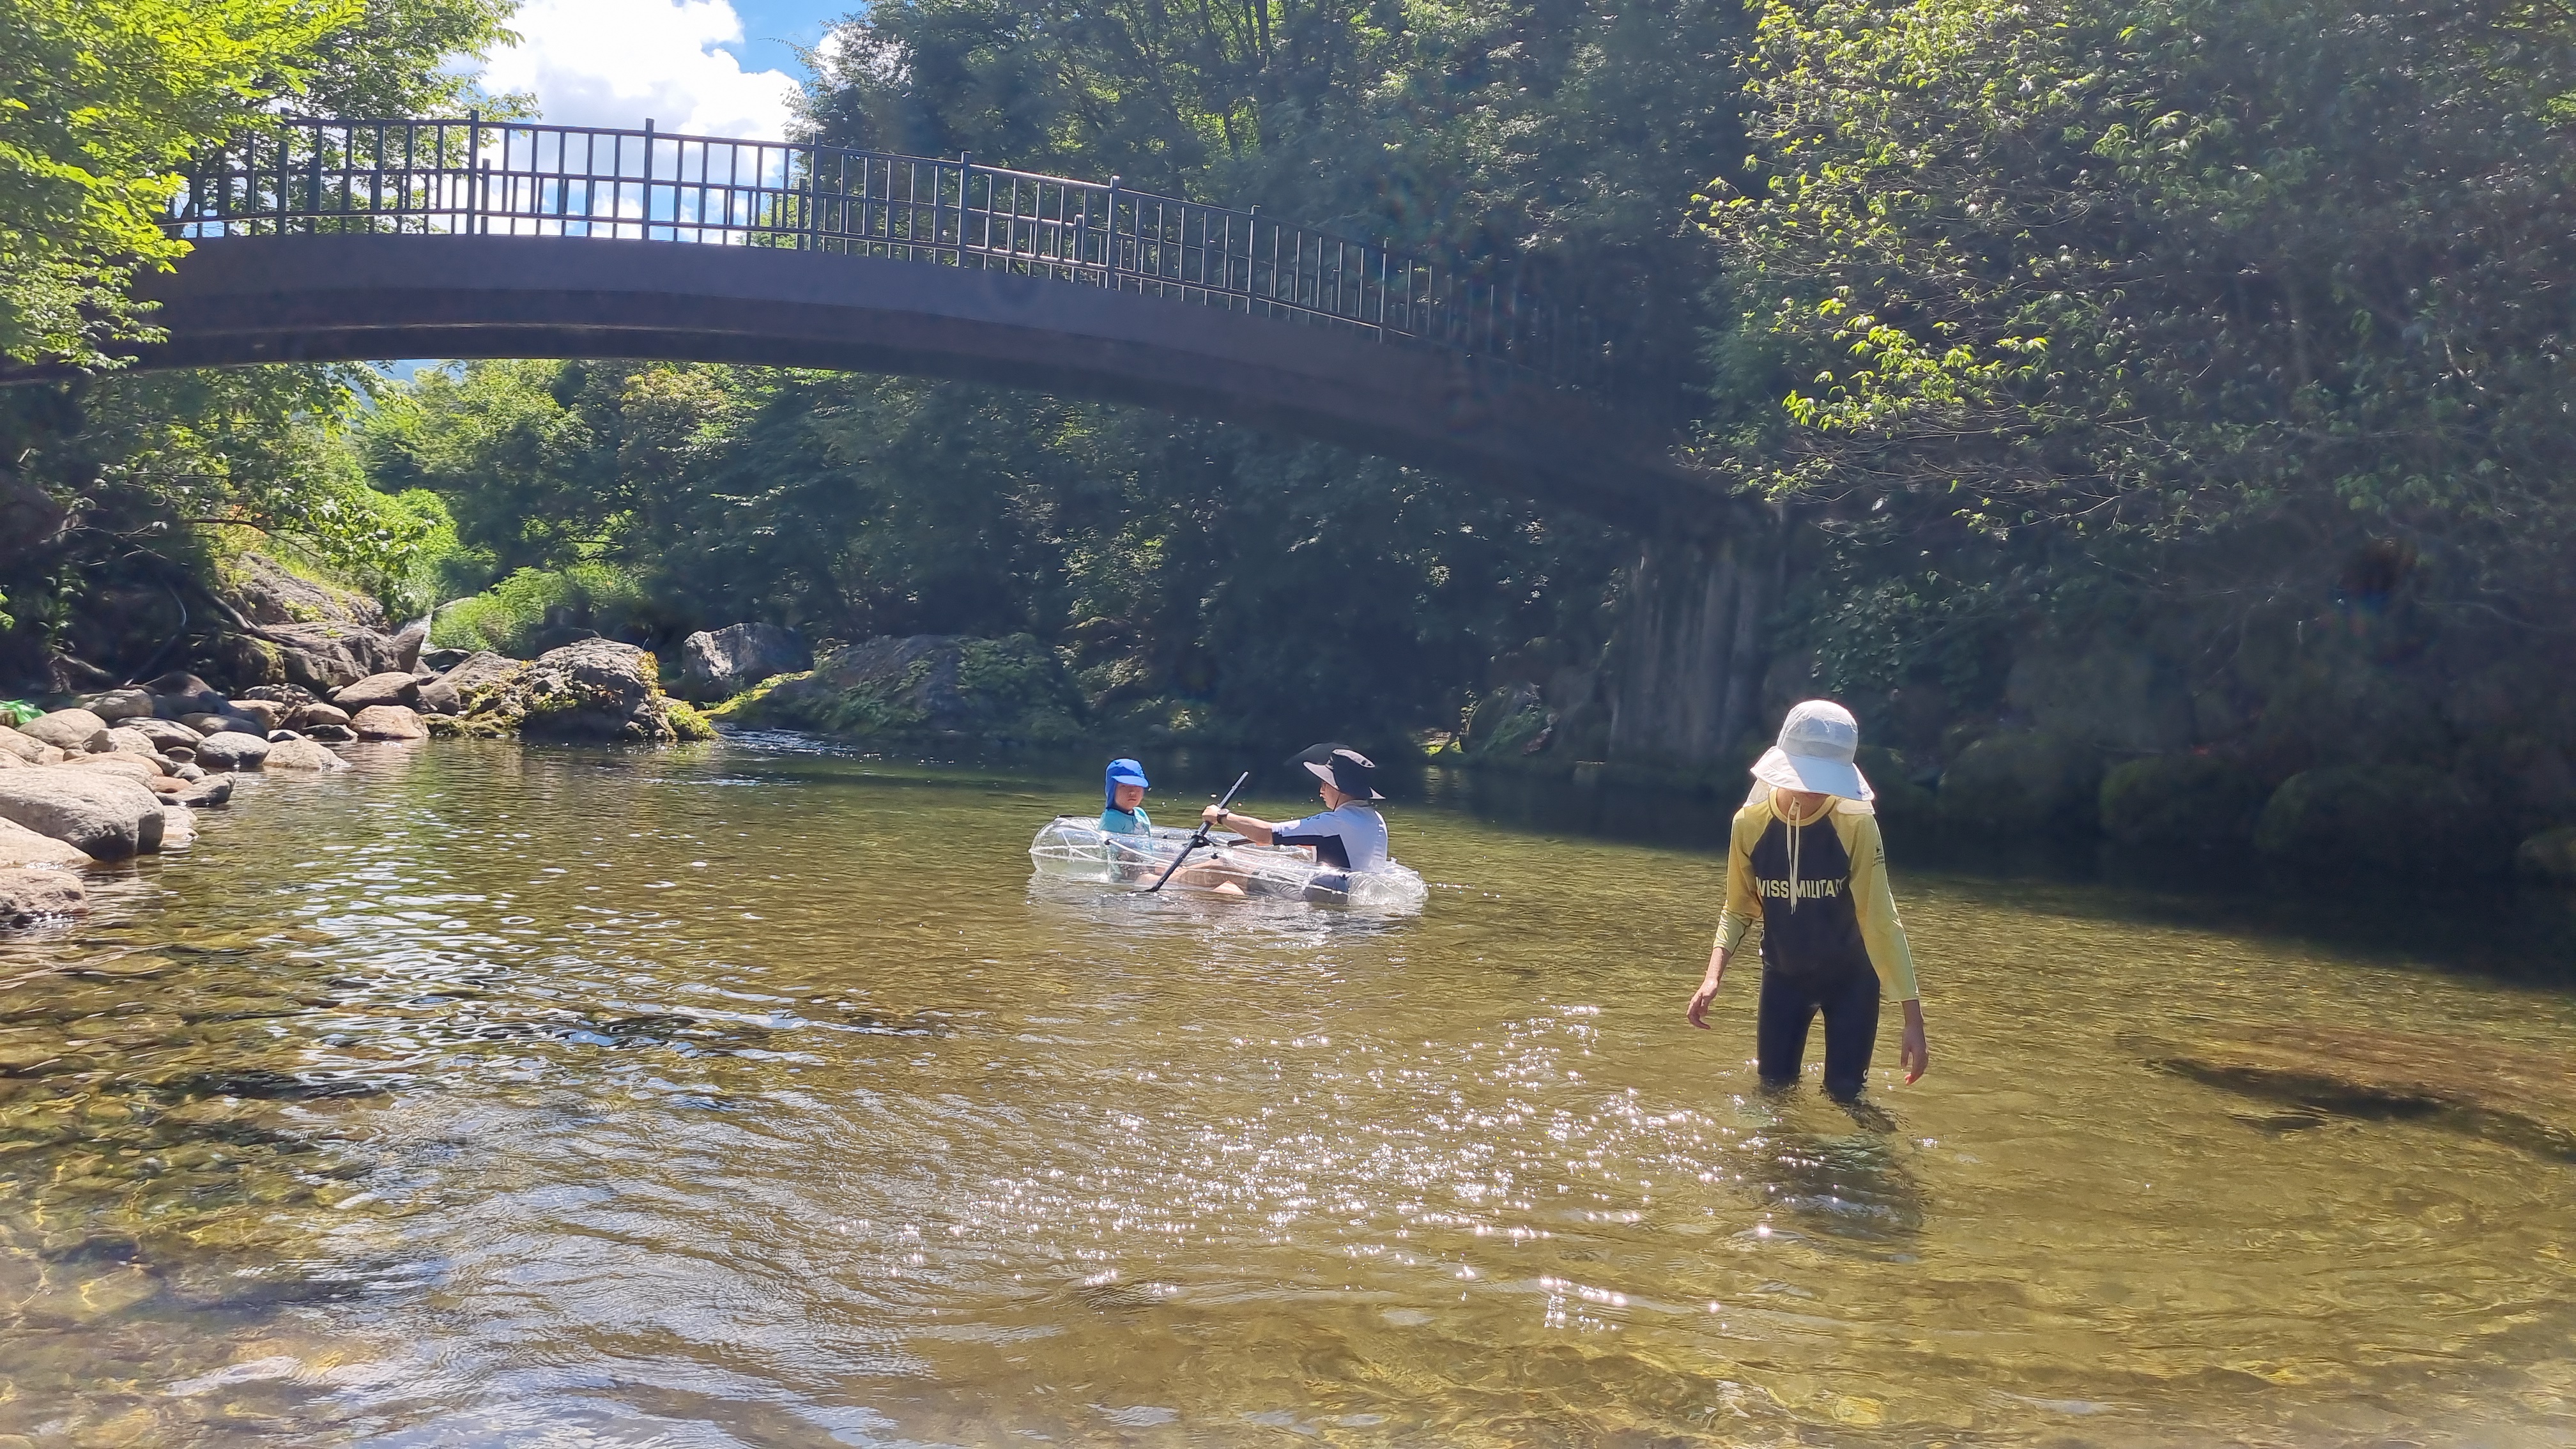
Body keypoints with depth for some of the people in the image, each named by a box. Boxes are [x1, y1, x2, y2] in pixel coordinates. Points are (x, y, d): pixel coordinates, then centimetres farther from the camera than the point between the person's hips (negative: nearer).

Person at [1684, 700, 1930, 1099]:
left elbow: (1881, 919, -24)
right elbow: (1738, 910, -7)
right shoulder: (1750, 823, -17)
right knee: (1773, 1083, 5)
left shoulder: (1857, 824, -25)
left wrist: (1913, 1017, -27)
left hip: (1850, 975, -2)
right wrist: (1714, 975, -23)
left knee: (1843, 1092, 2)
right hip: (1783, 974, 2)